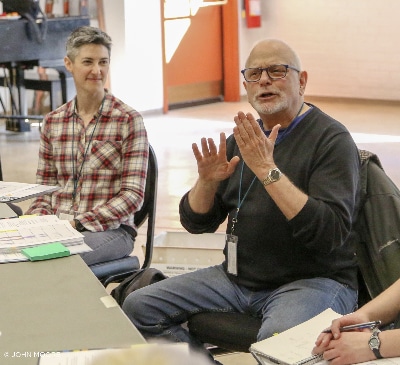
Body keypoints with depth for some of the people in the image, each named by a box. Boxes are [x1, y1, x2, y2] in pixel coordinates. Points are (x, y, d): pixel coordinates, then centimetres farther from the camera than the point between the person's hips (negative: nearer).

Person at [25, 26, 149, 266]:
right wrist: (38, 219, -7)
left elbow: (133, 194, -6)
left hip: (110, 229, -4)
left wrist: (78, 223, -15)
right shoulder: (52, 122, 11)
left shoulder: (129, 120, -2)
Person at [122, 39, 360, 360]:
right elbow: (196, 223, 12)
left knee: (276, 337, -38)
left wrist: (267, 170, -25)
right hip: (239, 276, 7)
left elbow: (331, 232, -23)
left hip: (313, 278, -6)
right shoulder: (243, 139, 11)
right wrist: (207, 181, -10)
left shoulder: (331, 139, -9)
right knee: (139, 307, -5)